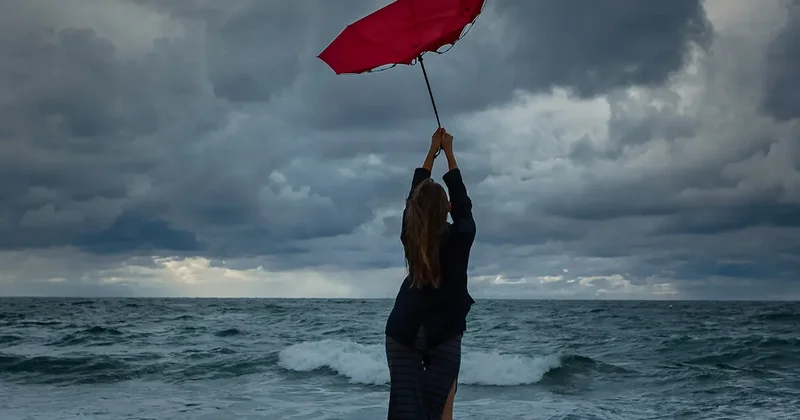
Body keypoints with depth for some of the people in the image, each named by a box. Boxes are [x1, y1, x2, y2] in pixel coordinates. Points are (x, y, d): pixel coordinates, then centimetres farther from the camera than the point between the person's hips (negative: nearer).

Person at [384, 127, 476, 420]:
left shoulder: (409, 235, -1)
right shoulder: (460, 237, -8)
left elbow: (415, 195, 11)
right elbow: (461, 200, 6)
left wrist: (432, 150, 19)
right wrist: (448, 152, 15)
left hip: (403, 332, 2)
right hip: (444, 333, -2)